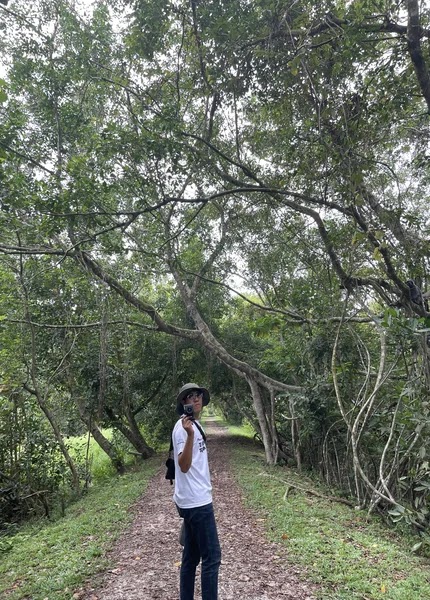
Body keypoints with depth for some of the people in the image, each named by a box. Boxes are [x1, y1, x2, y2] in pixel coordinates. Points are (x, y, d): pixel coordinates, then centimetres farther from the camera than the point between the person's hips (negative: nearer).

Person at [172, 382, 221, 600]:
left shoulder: (194, 424, 11)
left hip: (194, 501, 10)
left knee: (191, 556, 16)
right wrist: (190, 435, -38)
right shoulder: (183, 427, -18)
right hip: (197, 502, -10)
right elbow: (184, 465, -28)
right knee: (211, 557, -2)